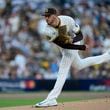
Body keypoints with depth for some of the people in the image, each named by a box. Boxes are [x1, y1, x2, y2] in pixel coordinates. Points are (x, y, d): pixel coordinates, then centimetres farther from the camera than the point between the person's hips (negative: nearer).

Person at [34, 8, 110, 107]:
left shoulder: (68, 20, -30)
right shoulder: (48, 31, -25)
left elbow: (80, 36, -20)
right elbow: (62, 45, -26)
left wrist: (72, 40, -43)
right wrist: (82, 47, -31)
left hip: (73, 43, -5)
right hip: (65, 47, 5)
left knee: (63, 71, -14)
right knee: (79, 65, 24)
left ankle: (51, 99, -16)